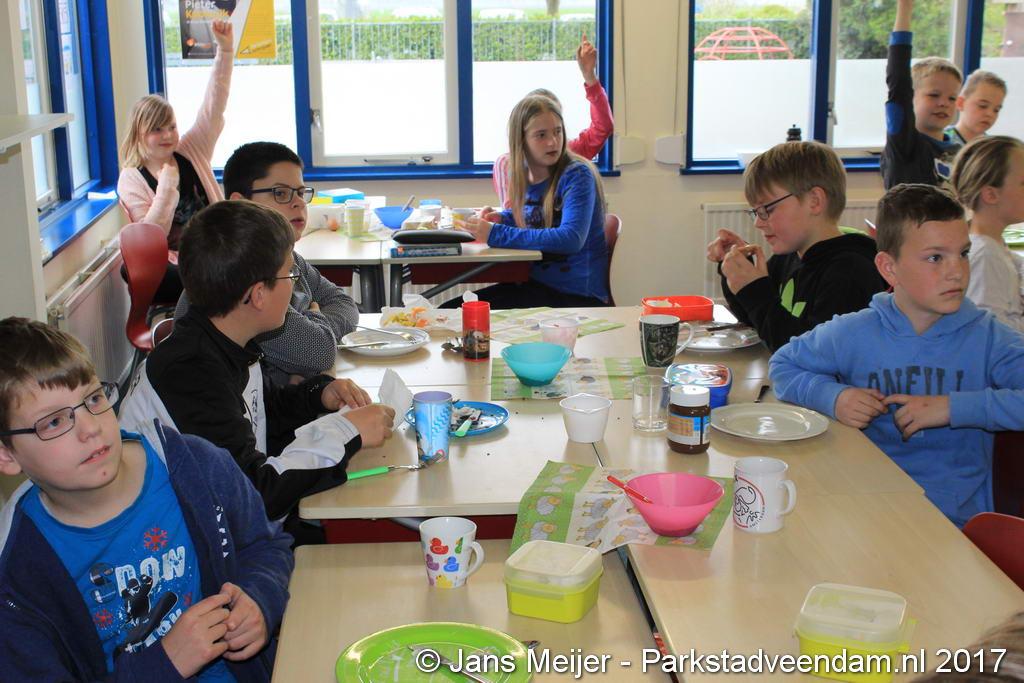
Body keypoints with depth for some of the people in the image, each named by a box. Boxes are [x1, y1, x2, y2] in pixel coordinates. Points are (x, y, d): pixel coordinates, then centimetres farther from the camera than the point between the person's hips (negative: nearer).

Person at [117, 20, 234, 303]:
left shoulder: (191, 152, 9)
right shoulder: (131, 179, 1)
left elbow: (213, 106, -1)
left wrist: (225, 50, -12)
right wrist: (167, 187, -16)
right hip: (169, 266, -2)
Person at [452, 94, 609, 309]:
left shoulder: (577, 175, -13)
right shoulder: (524, 175, 7)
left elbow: (571, 239, -27)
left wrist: (496, 234, -25)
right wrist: (501, 218, 4)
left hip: (576, 295, -6)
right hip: (535, 283, 6)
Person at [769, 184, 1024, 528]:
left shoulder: (986, 337, 0)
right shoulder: (854, 334, 4)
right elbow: (782, 365, 17)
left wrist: (956, 407, -16)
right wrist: (832, 397, -3)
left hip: (955, 514, -2)